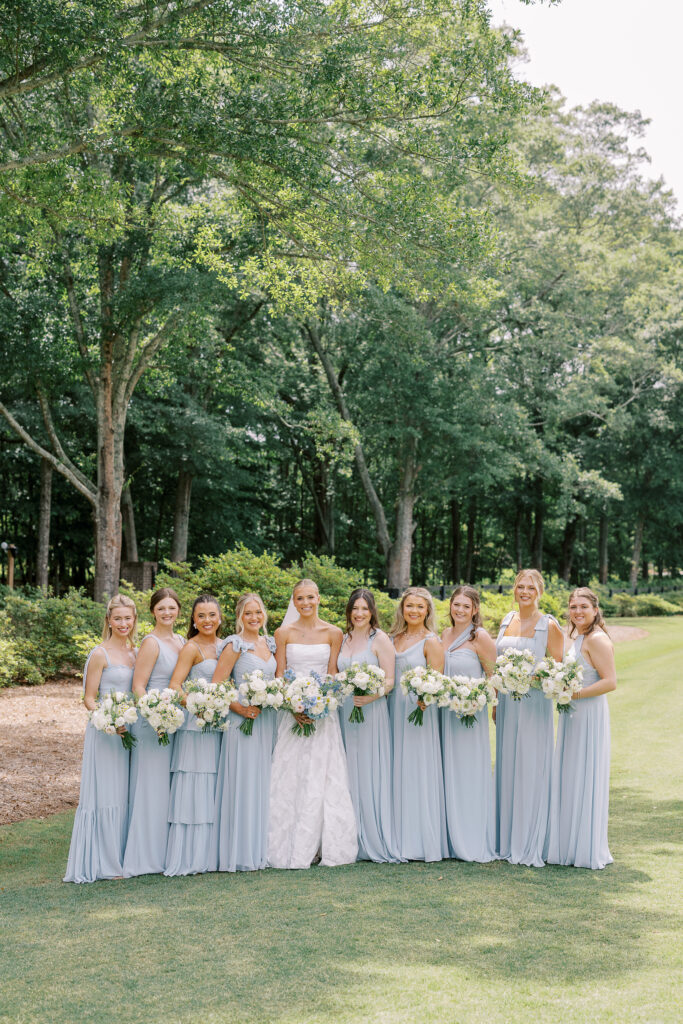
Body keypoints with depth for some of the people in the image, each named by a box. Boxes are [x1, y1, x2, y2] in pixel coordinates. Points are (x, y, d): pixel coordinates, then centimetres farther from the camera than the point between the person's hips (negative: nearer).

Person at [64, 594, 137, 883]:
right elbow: (89, 699, -8)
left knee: (123, 794, 11)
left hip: (129, 730, 6)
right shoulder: (100, 654, -8)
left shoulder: (135, 652, 11)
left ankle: (120, 857, 19)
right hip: (104, 730, -6)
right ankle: (101, 862, 5)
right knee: (104, 794, -3)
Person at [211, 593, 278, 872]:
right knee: (244, 784, -4)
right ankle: (241, 854, 3)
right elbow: (215, 686, -12)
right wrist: (241, 708, -19)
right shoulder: (235, 645, -7)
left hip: (269, 720, 7)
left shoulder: (269, 643, 13)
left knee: (263, 784, 9)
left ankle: (261, 849, 17)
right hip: (245, 721, -6)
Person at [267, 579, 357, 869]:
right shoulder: (284, 633, 4)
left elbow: (332, 674, 2)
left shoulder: (333, 633, 4)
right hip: (291, 709, 0)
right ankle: (292, 848, 5)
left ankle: (328, 845, 6)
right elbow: (280, 676, 2)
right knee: (291, 777, -1)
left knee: (323, 778, -1)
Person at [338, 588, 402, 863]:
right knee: (349, 773, 6)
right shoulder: (343, 639, 13)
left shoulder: (380, 639, -3)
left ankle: (376, 841, 3)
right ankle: (353, 841, 13)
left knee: (371, 773, -4)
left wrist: (371, 696, -24)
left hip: (372, 711, -5)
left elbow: (390, 680, -8)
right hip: (345, 713, 5)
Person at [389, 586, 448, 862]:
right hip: (394, 709, 6)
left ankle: (422, 841, 5)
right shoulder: (393, 638, 12)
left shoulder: (431, 641, -4)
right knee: (396, 773, 7)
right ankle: (399, 838, 14)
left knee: (417, 772, -3)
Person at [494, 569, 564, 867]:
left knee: (531, 770, -2)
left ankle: (530, 845, 7)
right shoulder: (507, 620, 11)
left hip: (534, 704, -5)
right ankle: (507, 841, 19)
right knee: (506, 768, 9)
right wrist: (495, 703, 13)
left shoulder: (549, 626, -5)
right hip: (507, 702, 6)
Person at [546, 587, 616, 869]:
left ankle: (588, 850, 9)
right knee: (567, 780, 11)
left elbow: (610, 682, -20)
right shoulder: (576, 638, 14)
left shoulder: (597, 639, -14)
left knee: (584, 779, -2)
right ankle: (569, 846, 20)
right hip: (571, 715, 9)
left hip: (589, 715, -9)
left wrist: (573, 694, -22)